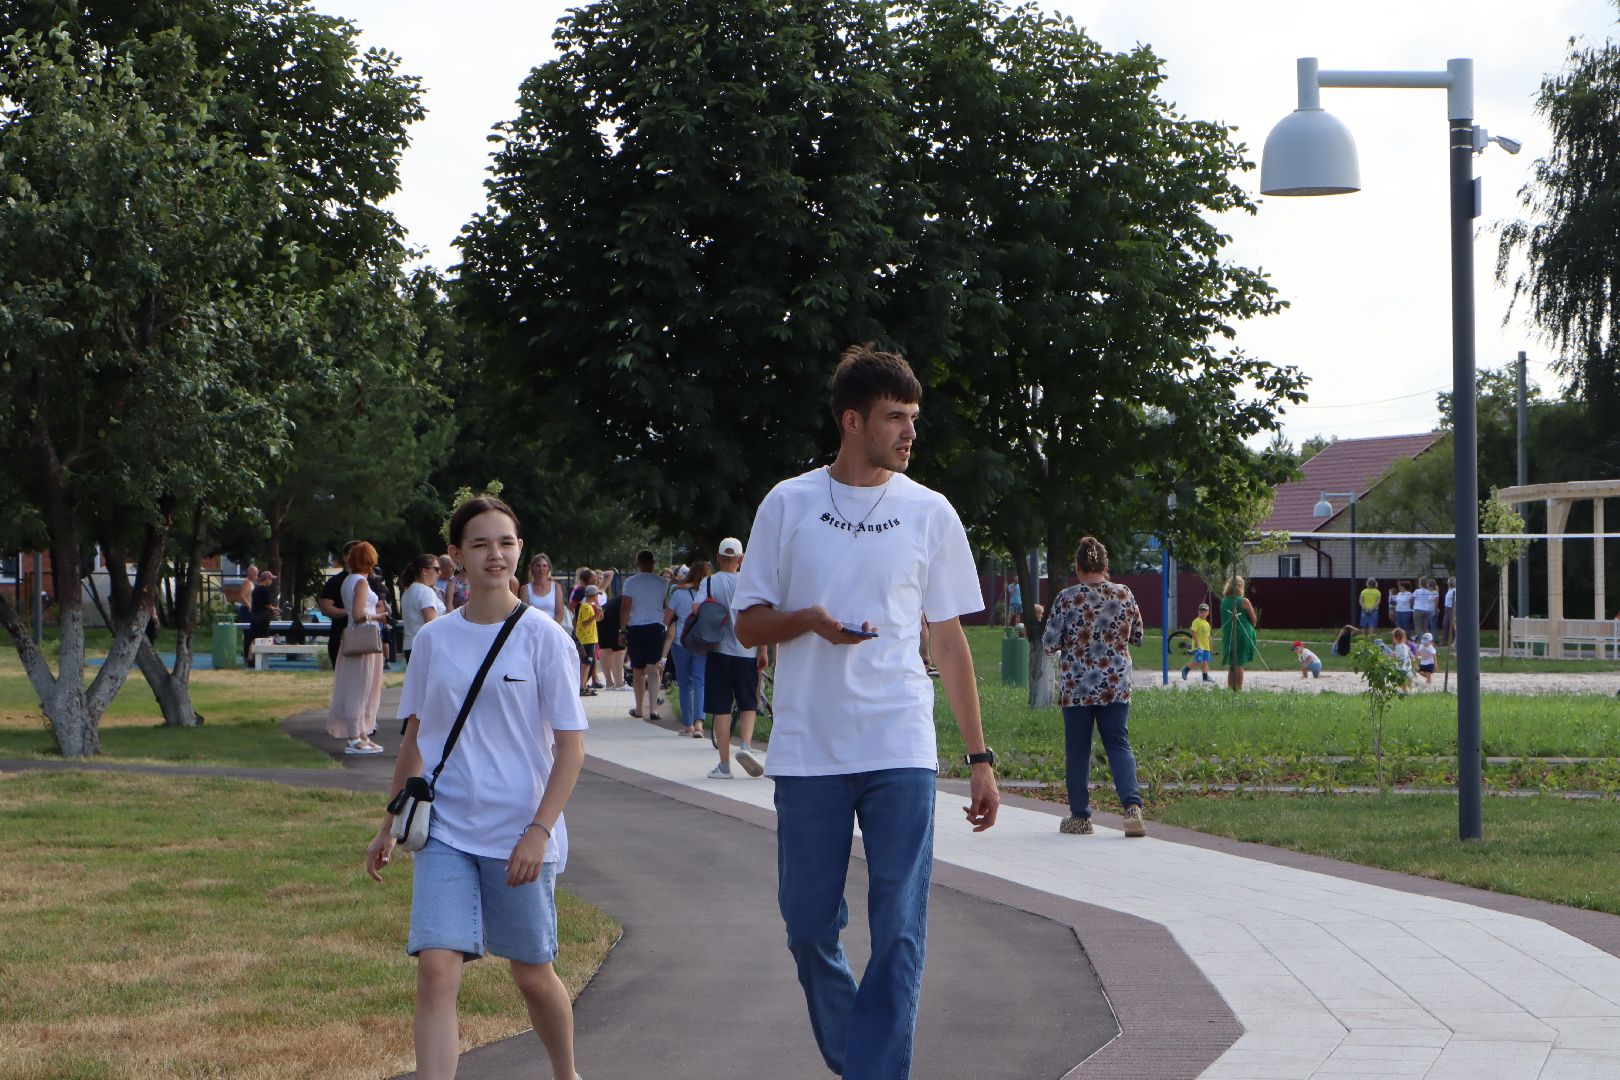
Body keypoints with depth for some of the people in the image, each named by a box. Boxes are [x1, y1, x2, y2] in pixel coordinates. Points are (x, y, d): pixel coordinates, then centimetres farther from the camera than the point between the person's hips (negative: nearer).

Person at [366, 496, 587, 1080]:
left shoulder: (544, 637, -5)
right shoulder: (433, 639, 5)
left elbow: (571, 746, -6)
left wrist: (539, 831, -14)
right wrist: (390, 826, 18)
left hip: (520, 837, -2)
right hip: (445, 830, 2)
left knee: (532, 972, 10)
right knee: (437, 967, -14)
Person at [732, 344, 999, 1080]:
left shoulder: (929, 514, 5)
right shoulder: (788, 504, 3)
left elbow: (949, 639, 10)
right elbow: (748, 625, 7)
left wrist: (980, 756, 6)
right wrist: (810, 619, -15)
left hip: (901, 751, 0)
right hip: (807, 751, 0)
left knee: (899, 935, -6)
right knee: (808, 926, 7)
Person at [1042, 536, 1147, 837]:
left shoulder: (1067, 599, -10)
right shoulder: (1125, 595, -1)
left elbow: (1049, 643, -6)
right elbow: (1137, 637, 10)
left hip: (1076, 687, -2)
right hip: (1116, 686, 2)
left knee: (1077, 750, 8)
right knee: (1118, 744, 4)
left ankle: (1080, 817, 13)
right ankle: (1132, 806, -15)